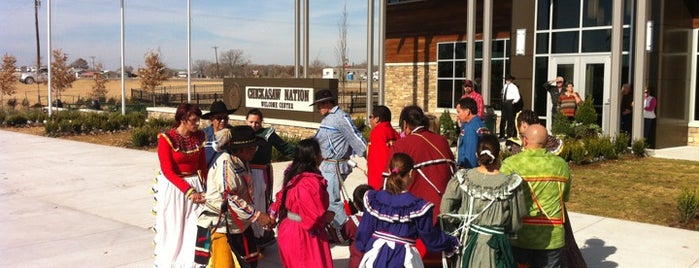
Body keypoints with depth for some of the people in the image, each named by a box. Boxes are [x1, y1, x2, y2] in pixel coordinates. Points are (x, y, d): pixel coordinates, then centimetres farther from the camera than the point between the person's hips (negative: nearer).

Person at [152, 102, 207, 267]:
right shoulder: (166, 138, -15)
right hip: (173, 187, -4)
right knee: (173, 228, 6)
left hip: (195, 185, 4)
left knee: (196, 227, 1)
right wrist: (189, 191, -24)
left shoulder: (199, 137, 0)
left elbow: (202, 165, 7)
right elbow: (168, 171, -18)